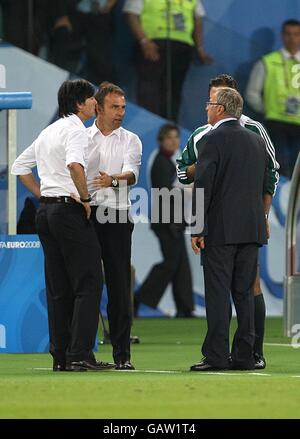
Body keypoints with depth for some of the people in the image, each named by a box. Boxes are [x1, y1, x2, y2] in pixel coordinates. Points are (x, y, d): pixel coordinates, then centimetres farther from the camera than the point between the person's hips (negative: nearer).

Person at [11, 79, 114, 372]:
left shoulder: (48, 131, 18)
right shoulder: (75, 130, -10)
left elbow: (20, 167, 25)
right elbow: (74, 164, -29)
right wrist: (85, 198, -17)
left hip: (45, 210, 9)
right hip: (69, 210, -9)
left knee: (58, 287, 9)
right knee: (87, 283, -7)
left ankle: (60, 356, 8)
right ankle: (80, 355, -13)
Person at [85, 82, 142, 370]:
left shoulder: (130, 140, 10)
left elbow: (132, 173, -7)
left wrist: (114, 179, -29)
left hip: (116, 216, 0)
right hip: (85, 213, 0)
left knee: (120, 285, -3)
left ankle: (122, 354, -1)